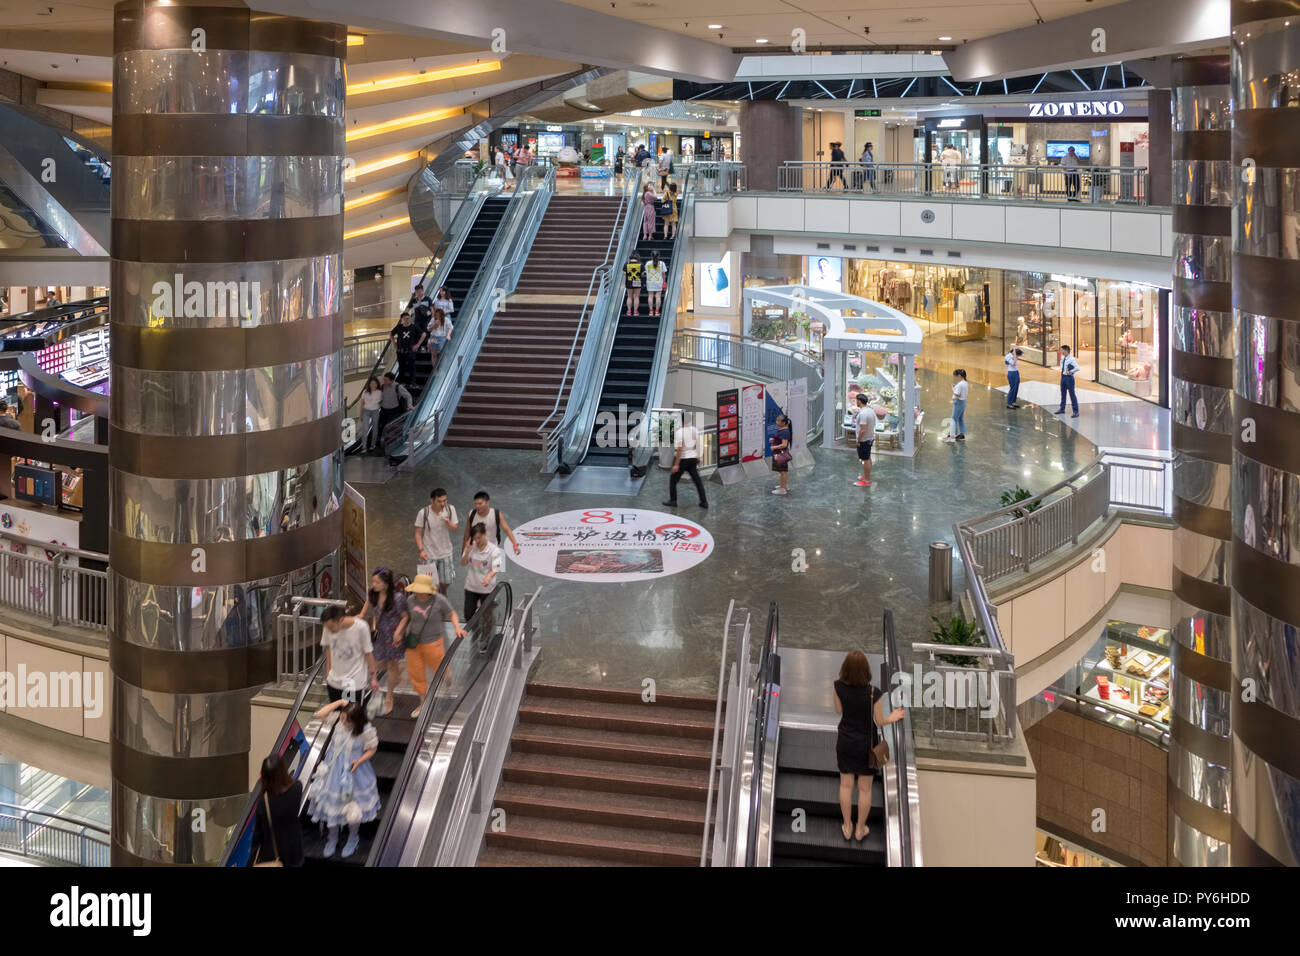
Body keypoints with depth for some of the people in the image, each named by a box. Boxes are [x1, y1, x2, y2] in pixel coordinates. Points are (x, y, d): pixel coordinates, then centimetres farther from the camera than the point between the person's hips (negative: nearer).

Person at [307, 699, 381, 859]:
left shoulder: (367, 731, -23)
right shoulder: (339, 720, -14)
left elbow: (372, 749, -10)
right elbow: (320, 713, -17)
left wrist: (359, 761, -25)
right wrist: (339, 703, -23)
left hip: (352, 772, -4)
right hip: (333, 770, 4)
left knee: (352, 807, 13)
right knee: (331, 803, 16)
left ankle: (353, 838, 40)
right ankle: (333, 838, 40)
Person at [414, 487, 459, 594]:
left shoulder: (450, 509, -8)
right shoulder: (423, 513, -17)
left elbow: (456, 529, -4)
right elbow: (418, 533, -10)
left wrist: (448, 522, -25)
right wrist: (421, 550, -21)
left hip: (445, 553, 3)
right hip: (429, 554, -3)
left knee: (445, 582, 14)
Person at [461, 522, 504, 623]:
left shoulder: (494, 550, -14)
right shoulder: (471, 547, 0)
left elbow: (495, 569, -20)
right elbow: (463, 563, 1)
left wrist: (488, 577, -41)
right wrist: (467, 552, -19)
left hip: (486, 588, -3)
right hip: (471, 587, 3)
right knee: (468, 615, 6)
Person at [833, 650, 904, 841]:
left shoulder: (839, 687, -19)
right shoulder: (873, 693, -27)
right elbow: (879, 722, -14)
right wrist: (892, 718, 6)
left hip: (845, 742, 2)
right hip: (866, 744, -2)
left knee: (846, 785, 20)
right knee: (865, 789, 17)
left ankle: (847, 828, 34)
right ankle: (860, 829, 32)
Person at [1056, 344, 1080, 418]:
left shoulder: (1071, 359, -19)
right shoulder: (1063, 358, 6)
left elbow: (1077, 368, -28)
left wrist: (1070, 371, -23)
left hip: (1069, 377, -9)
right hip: (1063, 376, 9)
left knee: (1072, 394, -6)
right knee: (1063, 393, 20)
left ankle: (1076, 412, -2)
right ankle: (1062, 409, 35)